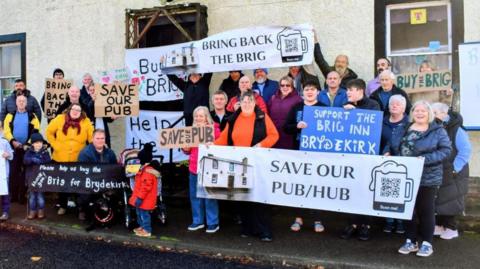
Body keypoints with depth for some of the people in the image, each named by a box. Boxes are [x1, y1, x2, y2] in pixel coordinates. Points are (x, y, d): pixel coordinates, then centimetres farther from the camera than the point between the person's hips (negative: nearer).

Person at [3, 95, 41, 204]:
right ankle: (13, 195, 12)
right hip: (13, 147, 1)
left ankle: (22, 195, 10)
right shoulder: (10, 116, 9)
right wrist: (13, 141, -15)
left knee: (25, 171, 2)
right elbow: (6, 130, -1)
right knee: (13, 171, 4)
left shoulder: (32, 116, 4)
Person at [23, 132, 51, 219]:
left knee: (40, 194, 3)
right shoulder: (29, 152, 5)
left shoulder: (45, 152, -1)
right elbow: (25, 161, -10)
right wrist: (33, 159, -23)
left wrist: (37, 160, -19)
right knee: (32, 195, 7)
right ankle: (32, 211, 16)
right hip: (31, 176, 2)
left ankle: (41, 211, 14)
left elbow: (48, 161, -14)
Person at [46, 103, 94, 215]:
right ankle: (62, 206, 31)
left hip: (78, 160, -1)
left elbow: (92, 138, 0)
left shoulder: (86, 122, -6)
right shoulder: (60, 119, -5)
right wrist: (55, 145, -2)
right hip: (60, 158, 1)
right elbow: (49, 132, 5)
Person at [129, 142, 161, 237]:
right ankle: (142, 226, 36)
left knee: (144, 213, -1)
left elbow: (146, 186, -29)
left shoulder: (148, 171, -26)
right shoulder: (145, 168, 10)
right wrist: (138, 196, 26)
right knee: (139, 212, 22)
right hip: (144, 198, 11)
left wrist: (140, 197, -26)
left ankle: (147, 230, 9)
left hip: (144, 199, -11)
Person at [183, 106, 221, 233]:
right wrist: (185, 148, -1)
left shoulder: (214, 129, -5)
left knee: (209, 196, -2)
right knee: (195, 196, 12)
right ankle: (198, 221, 24)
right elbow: (188, 150, 19)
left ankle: (213, 223, 9)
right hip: (194, 167, 6)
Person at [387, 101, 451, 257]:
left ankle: (427, 244, 16)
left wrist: (426, 159, -22)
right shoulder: (404, 129, 12)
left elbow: (446, 150, -11)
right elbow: (392, 145, 21)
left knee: (425, 210, 4)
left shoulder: (438, 130, -3)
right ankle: (411, 241, 23)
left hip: (427, 178, -5)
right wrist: (388, 153, 0)